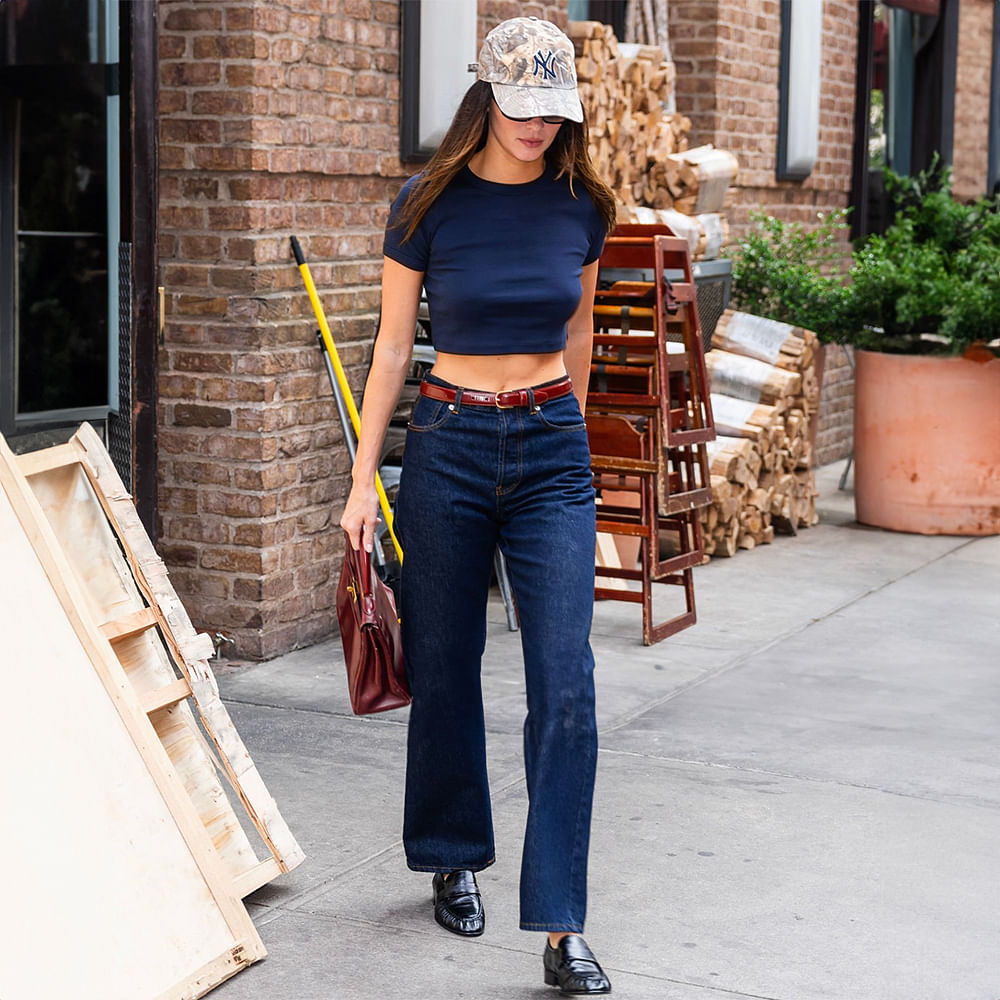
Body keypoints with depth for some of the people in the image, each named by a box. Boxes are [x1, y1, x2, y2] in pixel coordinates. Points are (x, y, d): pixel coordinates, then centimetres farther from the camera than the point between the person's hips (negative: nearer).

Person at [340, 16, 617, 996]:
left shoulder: (581, 205, 2)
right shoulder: (429, 206, -5)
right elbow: (392, 347, -1)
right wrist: (364, 482, -3)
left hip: (551, 452, 1)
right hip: (447, 447, -1)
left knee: (565, 684, -8)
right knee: (444, 672, 10)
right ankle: (454, 861, 33)